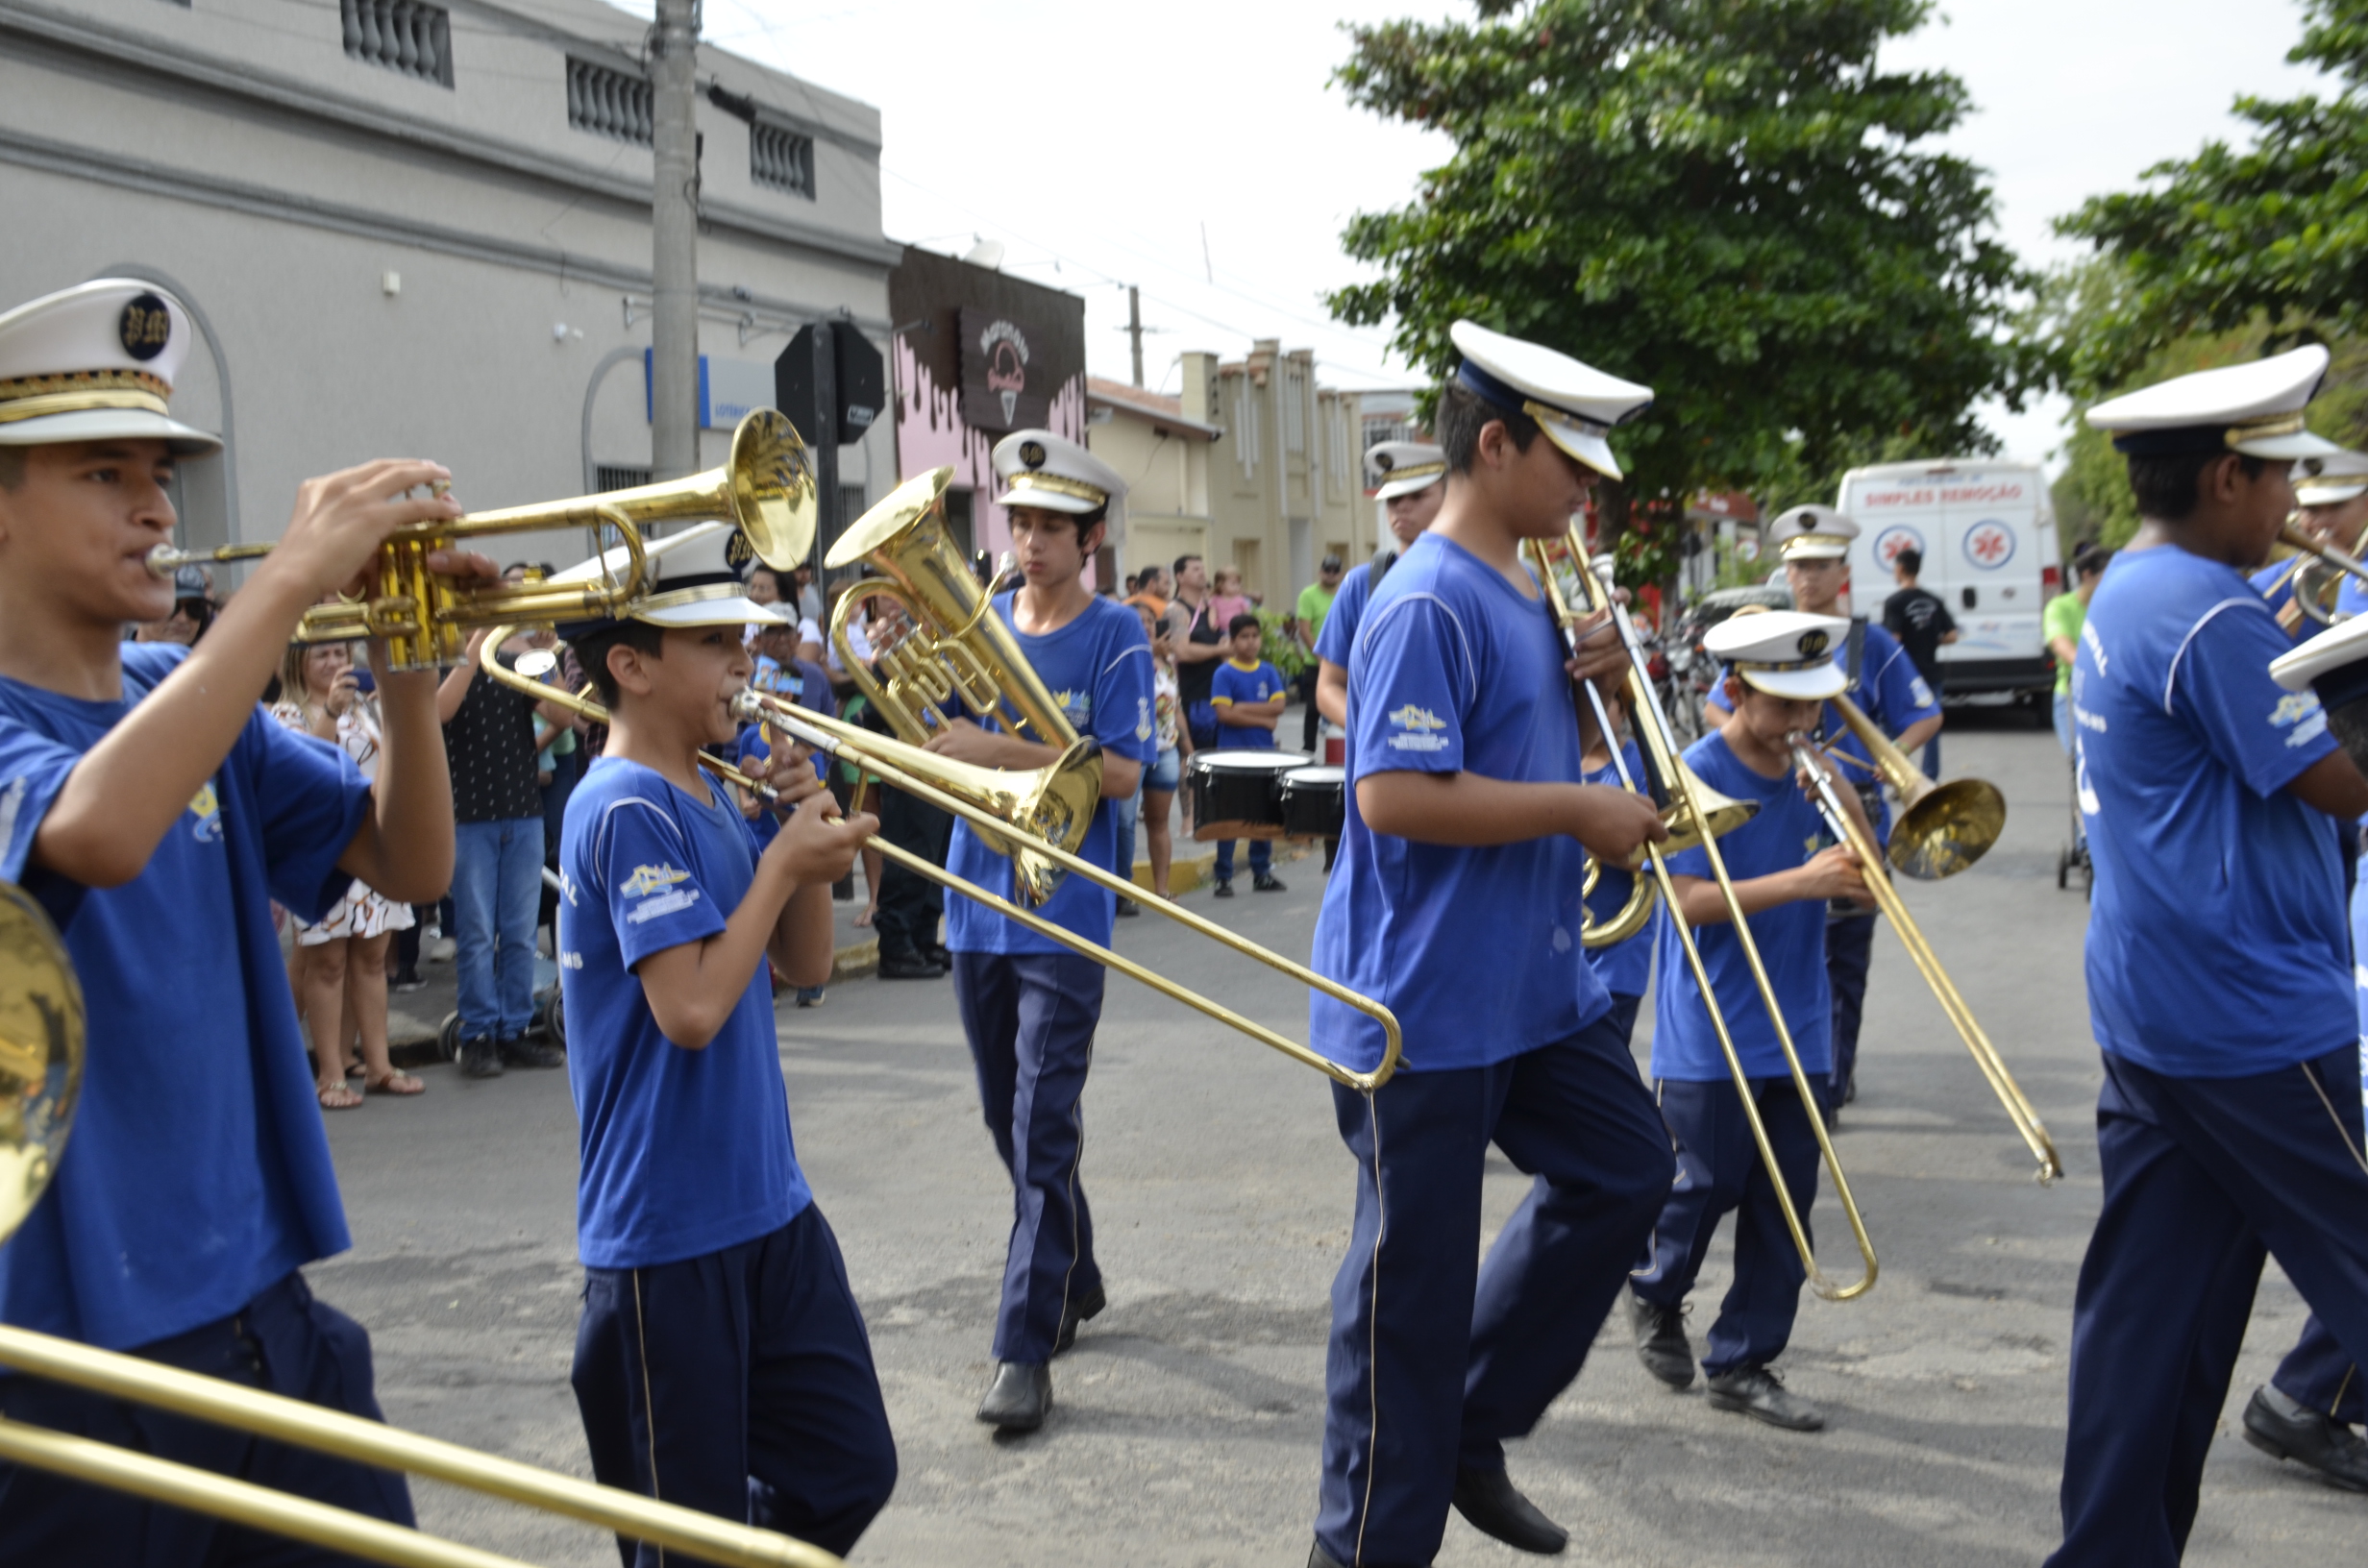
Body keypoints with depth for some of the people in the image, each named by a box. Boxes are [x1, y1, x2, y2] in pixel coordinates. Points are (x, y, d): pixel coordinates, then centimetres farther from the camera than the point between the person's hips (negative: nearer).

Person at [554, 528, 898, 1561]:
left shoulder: (710, 797, 10)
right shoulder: (628, 809, -17)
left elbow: (805, 965, 12)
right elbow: (692, 1009, -25)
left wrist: (810, 833, -2)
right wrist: (782, 864, -15)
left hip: (766, 1205, 8)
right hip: (669, 1232, -8)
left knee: (849, 1470, 14)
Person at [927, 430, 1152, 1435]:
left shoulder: (1113, 635, -4)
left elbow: (1123, 772, -14)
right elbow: (926, 747, 7)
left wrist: (1003, 750, -21)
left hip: (1063, 913, -5)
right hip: (977, 903, 5)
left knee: (1044, 1132, -7)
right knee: (1010, 1124, 16)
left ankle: (1026, 1349, -1)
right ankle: (1075, 1281, 35)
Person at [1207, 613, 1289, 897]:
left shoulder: (1268, 672, 6)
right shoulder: (1225, 673, -6)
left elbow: (1278, 707, -5)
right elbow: (1224, 714, -15)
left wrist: (1245, 708, -15)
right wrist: (1263, 720, -12)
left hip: (1263, 753, 4)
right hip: (1232, 754, -4)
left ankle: (1262, 873, 19)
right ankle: (1224, 877, 7)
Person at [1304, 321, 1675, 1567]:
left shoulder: (1527, 595, 12)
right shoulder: (1426, 605, -18)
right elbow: (1396, 795, -27)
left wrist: (1593, 682, 2)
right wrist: (1579, 811, -20)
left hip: (1537, 983, 10)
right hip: (1427, 1001, -10)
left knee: (1624, 1171, 17)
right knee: (1413, 1267, 1)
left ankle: (1470, 1429, 29)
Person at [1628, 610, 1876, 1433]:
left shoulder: (1812, 774, 6)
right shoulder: (1700, 772, -11)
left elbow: (1865, 892, 6)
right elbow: (1690, 900, -18)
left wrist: (1849, 810, -10)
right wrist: (1801, 881, -27)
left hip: (1795, 1031, 6)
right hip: (1712, 1033, -6)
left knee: (1783, 1208, 8)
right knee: (1708, 1186, 3)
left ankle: (1743, 1363, 20)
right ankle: (1656, 1294, 33)